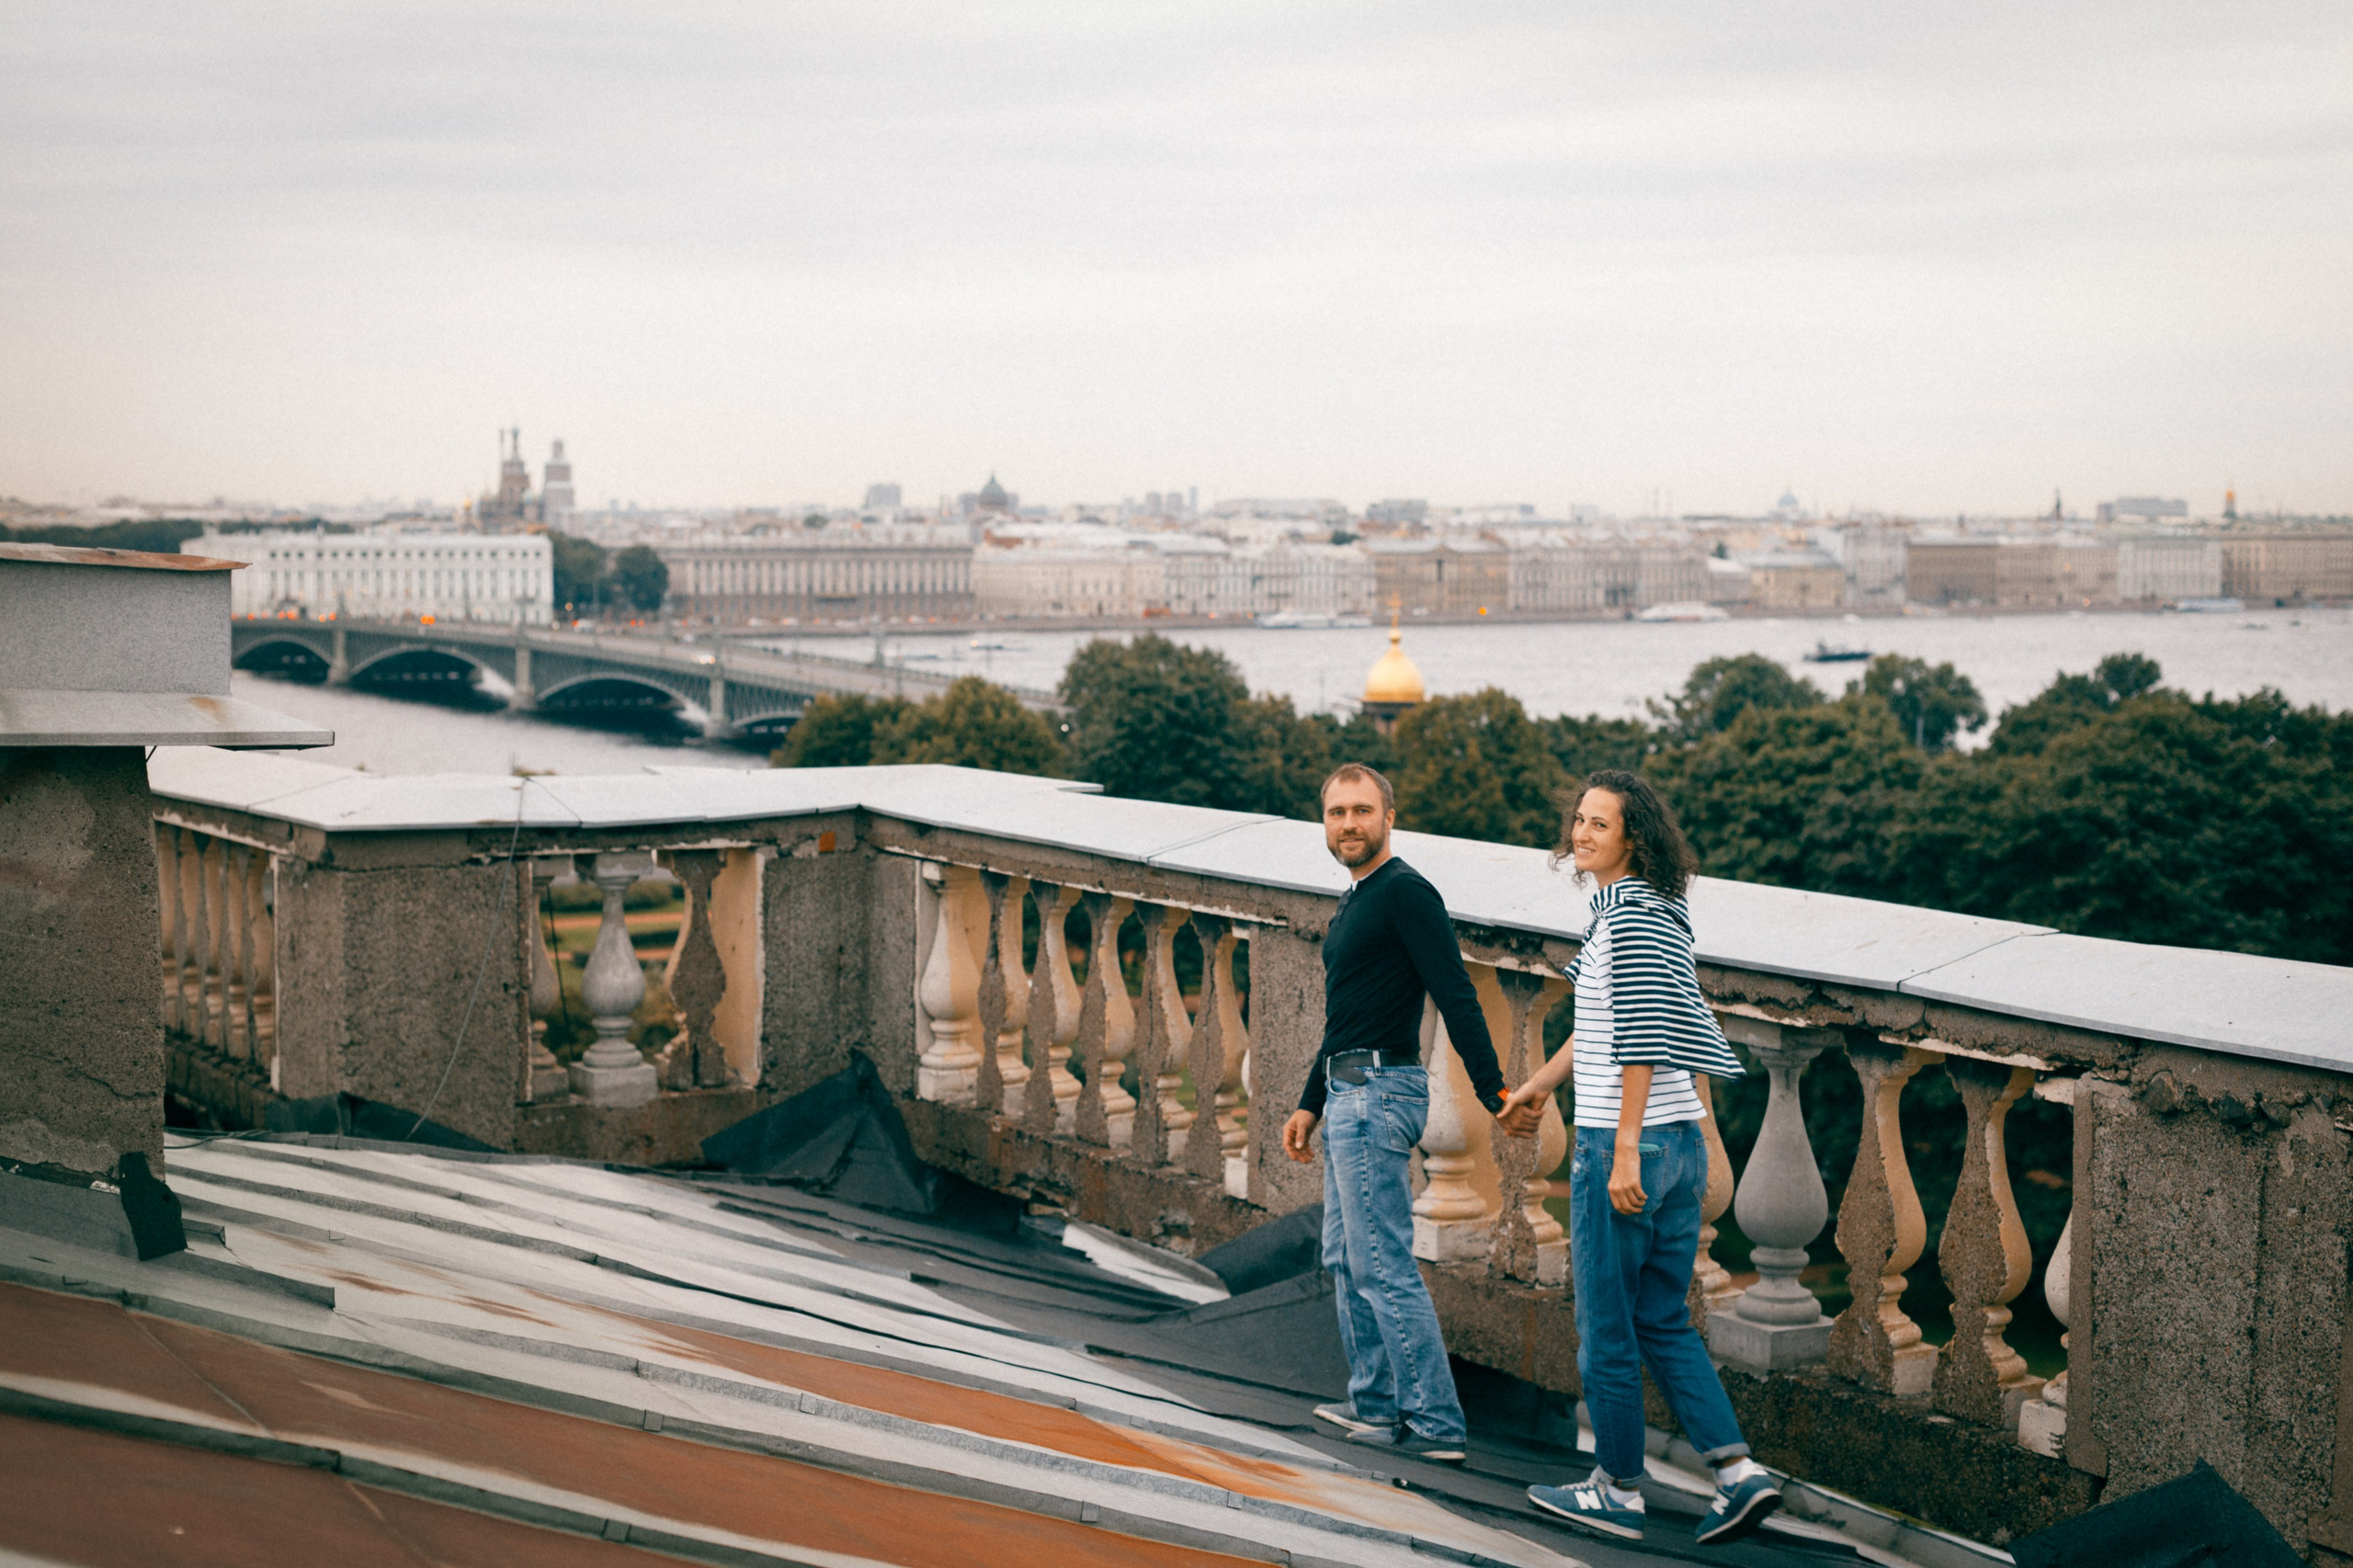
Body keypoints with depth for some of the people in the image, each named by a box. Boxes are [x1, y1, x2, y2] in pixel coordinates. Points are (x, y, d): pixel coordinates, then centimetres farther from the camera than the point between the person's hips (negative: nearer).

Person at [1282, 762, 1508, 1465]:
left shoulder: (1406, 893, -13)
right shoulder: (1353, 905, 18)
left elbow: (1457, 999, -20)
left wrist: (1495, 1096, -24)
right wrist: (1310, 1104, 26)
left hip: (1379, 1092, -10)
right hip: (1351, 1092, 10)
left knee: (1384, 1267, -10)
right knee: (1346, 1260, 15)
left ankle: (1437, 1425, -8)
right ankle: (1375, 1405, 23)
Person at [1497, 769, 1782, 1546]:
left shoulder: (1631, 916, -15)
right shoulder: (1646, 907, 14)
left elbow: (1640, 1039, -21)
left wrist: (1623, 1153, -22)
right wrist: (1540, 1083, 33)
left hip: (1625, 1140, -9)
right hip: (1683, 1142, 9)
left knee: (1606, 1328, 4)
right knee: (1664, 1323, 14)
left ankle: (1618, 1491, 15)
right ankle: (1739, 1472, 7)